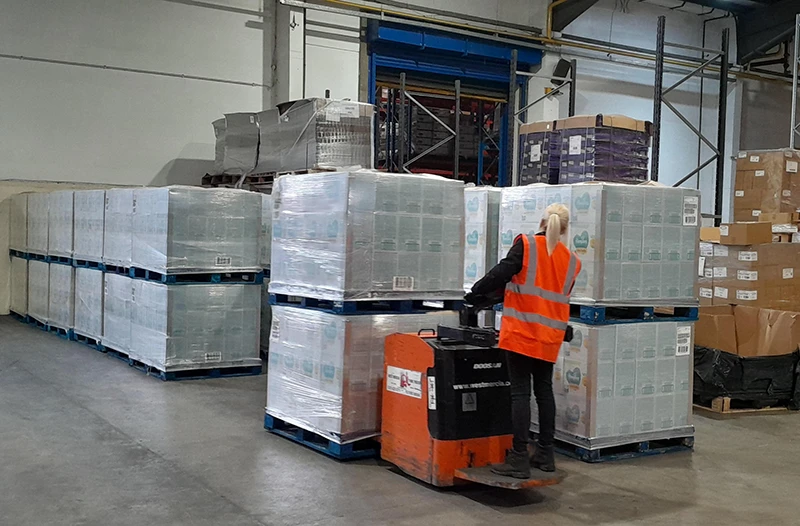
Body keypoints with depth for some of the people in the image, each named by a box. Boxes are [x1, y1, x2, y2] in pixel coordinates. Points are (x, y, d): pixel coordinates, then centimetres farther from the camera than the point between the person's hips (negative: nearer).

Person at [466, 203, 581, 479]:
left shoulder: (526, 245, -5)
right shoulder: (571, 261, 9)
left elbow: (502, 273, -13)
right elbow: (560, 295, 13)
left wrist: (475, 292, -1)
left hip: (522, 331, -5)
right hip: (549, 337, 5)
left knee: (520, 392, -4)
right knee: (544, 390, 15)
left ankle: (519, 459, -4)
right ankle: (545, 454, 22)